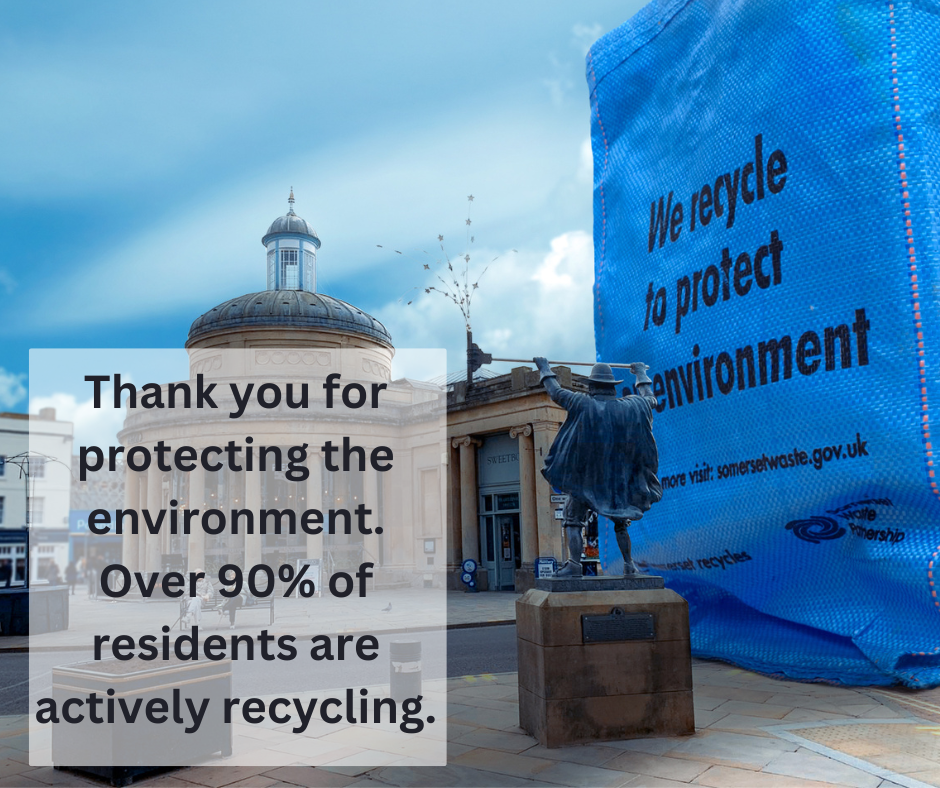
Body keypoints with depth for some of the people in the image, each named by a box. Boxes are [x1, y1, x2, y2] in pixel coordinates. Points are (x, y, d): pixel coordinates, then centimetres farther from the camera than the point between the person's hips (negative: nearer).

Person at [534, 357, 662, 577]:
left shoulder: (584, 404, -11)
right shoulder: (630, 406, -1)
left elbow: (556, 392, 0)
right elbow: (650, 399, 20)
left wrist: (545, 368, 15)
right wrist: (642, 375, 36)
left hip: (586, 478, -3)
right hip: (618, 479, 4)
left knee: (573, 520, 3)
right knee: (620, 522, 20)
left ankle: (574, 564, -9)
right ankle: (629, 564, 17)